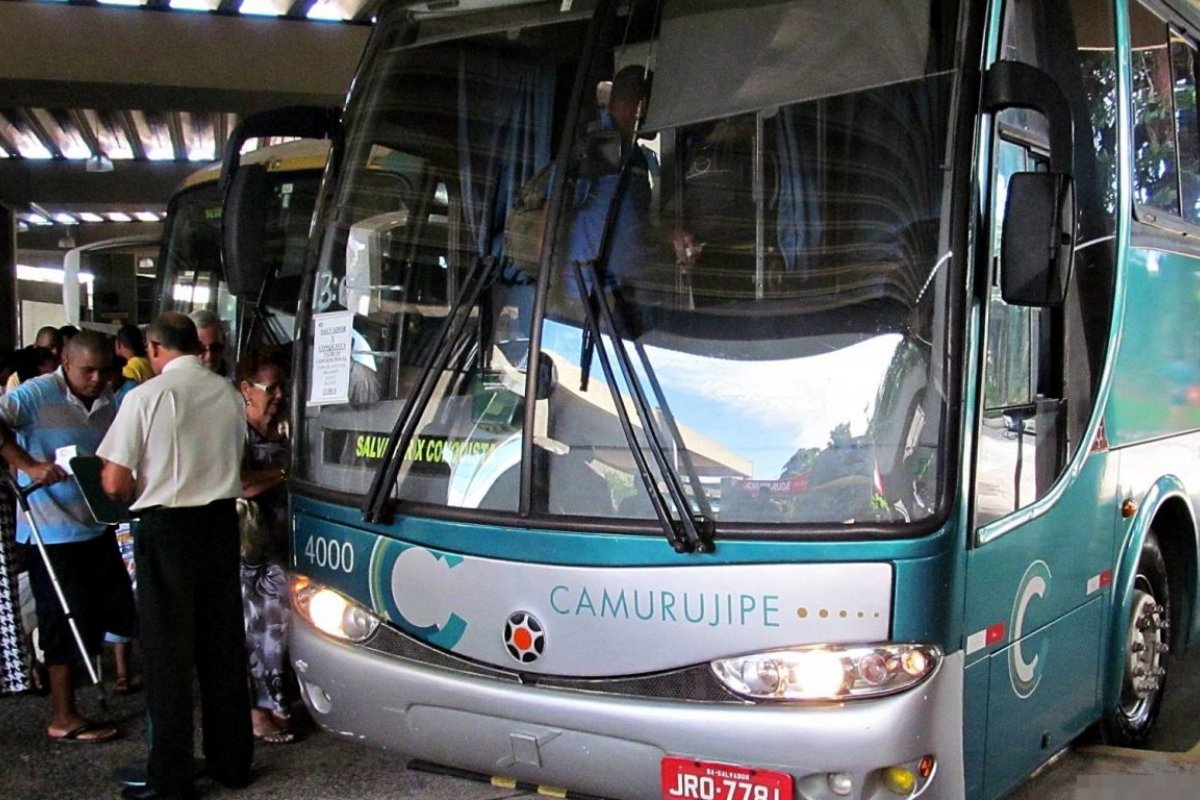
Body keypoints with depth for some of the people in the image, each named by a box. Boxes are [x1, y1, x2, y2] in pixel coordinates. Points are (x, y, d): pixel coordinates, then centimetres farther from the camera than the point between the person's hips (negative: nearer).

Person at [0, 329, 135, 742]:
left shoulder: (107, 400, 7)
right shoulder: (38, 394, -14)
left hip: (96, 525, 7)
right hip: (53, 532, -7)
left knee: (115, 610, 14)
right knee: (67, 624, 0)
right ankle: (63, 718, 12)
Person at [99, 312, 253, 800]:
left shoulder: (146, 397, -12)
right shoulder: (228, 394, 2)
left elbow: (114, 483, -12)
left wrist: (142, 491, 8)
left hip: (166, 528, -5)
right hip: (221, 522, 5)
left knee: (168, 654, 4)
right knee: (224, 648, 14)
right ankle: (232, 761, 24)